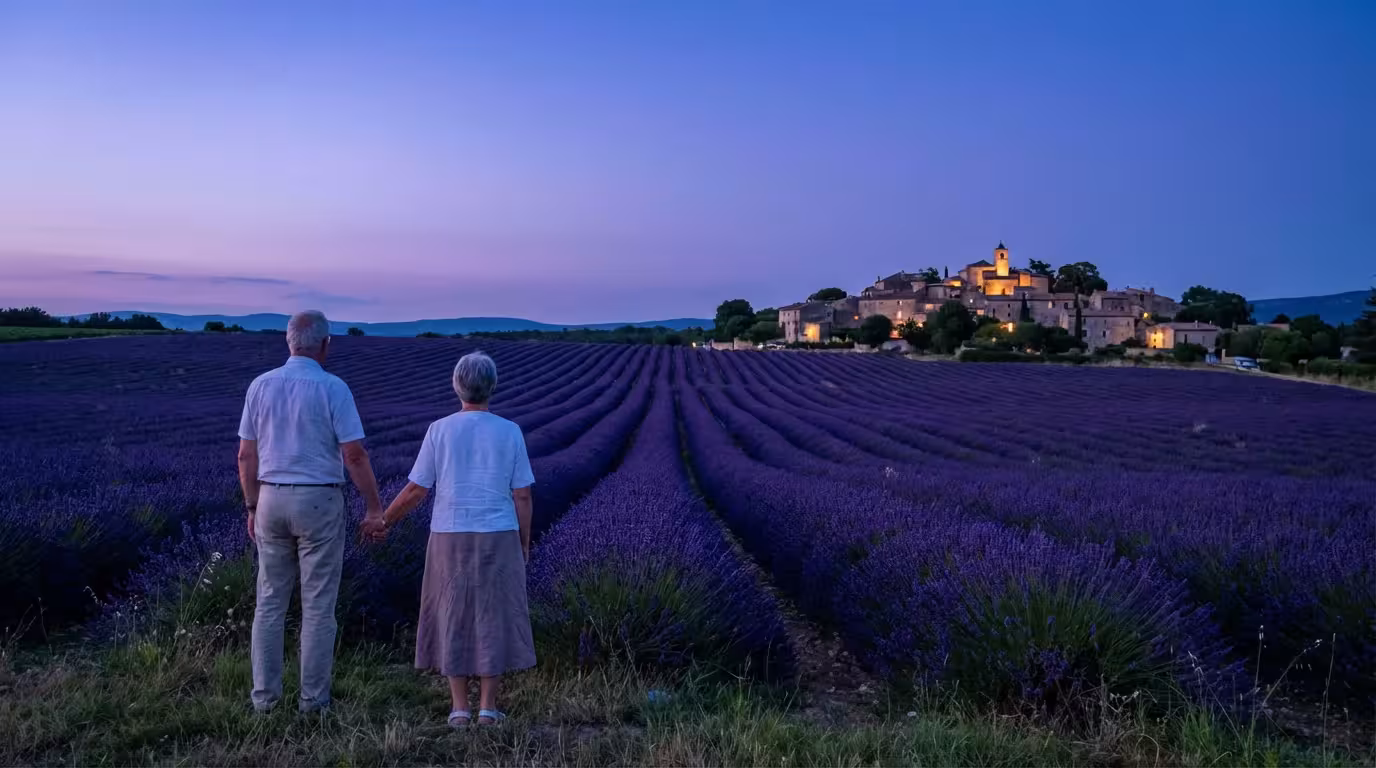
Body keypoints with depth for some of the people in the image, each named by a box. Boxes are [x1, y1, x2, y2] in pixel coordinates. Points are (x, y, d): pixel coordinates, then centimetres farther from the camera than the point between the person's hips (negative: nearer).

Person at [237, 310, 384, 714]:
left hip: (273, 501, 4)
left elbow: (246, 456, 5)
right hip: (319, 504, -4)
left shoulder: (260, 386, 2)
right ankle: (313, 696, 9)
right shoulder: (333, 388, -12)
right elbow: (355, 455, -14)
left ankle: (265, 693, 16)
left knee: (271, 602, 13)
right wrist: (375, 506, -5)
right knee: (318, 605, 4)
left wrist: (253, 508, 15)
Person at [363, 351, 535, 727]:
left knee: (453, 619, 9)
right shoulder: (510, 432, -3)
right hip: (498, 540, 0)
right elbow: (522, 496, -3)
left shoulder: (440, 430, -3)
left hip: (451, 540, 1)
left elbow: (416, 490, -3)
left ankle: (459, 708, 10)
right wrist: (524, 543, 8)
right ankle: (487, 708, 8)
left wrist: (384, 522, 11)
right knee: (493, 620, 7)